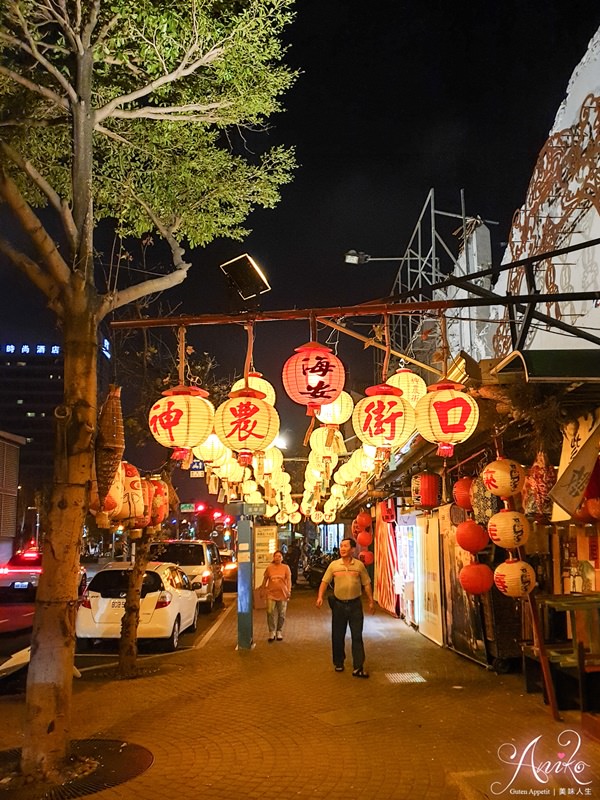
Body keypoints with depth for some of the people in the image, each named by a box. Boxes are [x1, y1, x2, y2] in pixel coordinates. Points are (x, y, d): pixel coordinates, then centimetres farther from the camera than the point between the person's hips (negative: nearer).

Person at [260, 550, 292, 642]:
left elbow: (289, 580, -2)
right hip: (271, 594, 0)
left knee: (281, 614, 7)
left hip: (282, 594, 0)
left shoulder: (286, 567, 0)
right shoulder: (269, 567, 3)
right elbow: (265, 579, 12)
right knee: (270, 613, -8)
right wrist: (263, 589, 13)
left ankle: (279, 632, 23)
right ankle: (272, 632, 4)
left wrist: (289, 591, -11)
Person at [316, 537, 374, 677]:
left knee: (357, 636, -1)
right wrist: (320, 597, -13)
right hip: (339, 604, 1)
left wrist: (371, 601, 2)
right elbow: (325, 582, 1)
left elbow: (366, 584, 5)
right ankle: (338, 663, 26)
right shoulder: (334, 565, 0)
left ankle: (358, 668, 2)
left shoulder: (359, 565, 0)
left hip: (355, 604, -1)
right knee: (337, 636, 9)